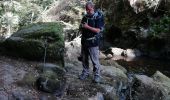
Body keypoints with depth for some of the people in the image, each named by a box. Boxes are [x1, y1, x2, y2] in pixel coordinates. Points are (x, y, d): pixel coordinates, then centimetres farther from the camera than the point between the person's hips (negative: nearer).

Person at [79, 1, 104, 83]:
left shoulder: (98, 17, -11)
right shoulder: (85, 17, 8)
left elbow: (98, 30, -18)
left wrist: (88, 27, -22)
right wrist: (82, 26, 2)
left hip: (93, 43, -6)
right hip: (84, 41, 6)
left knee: (95, 60, 1)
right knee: (84, 59, 16)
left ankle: (97, 75, 16)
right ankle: (85, 73, 33)